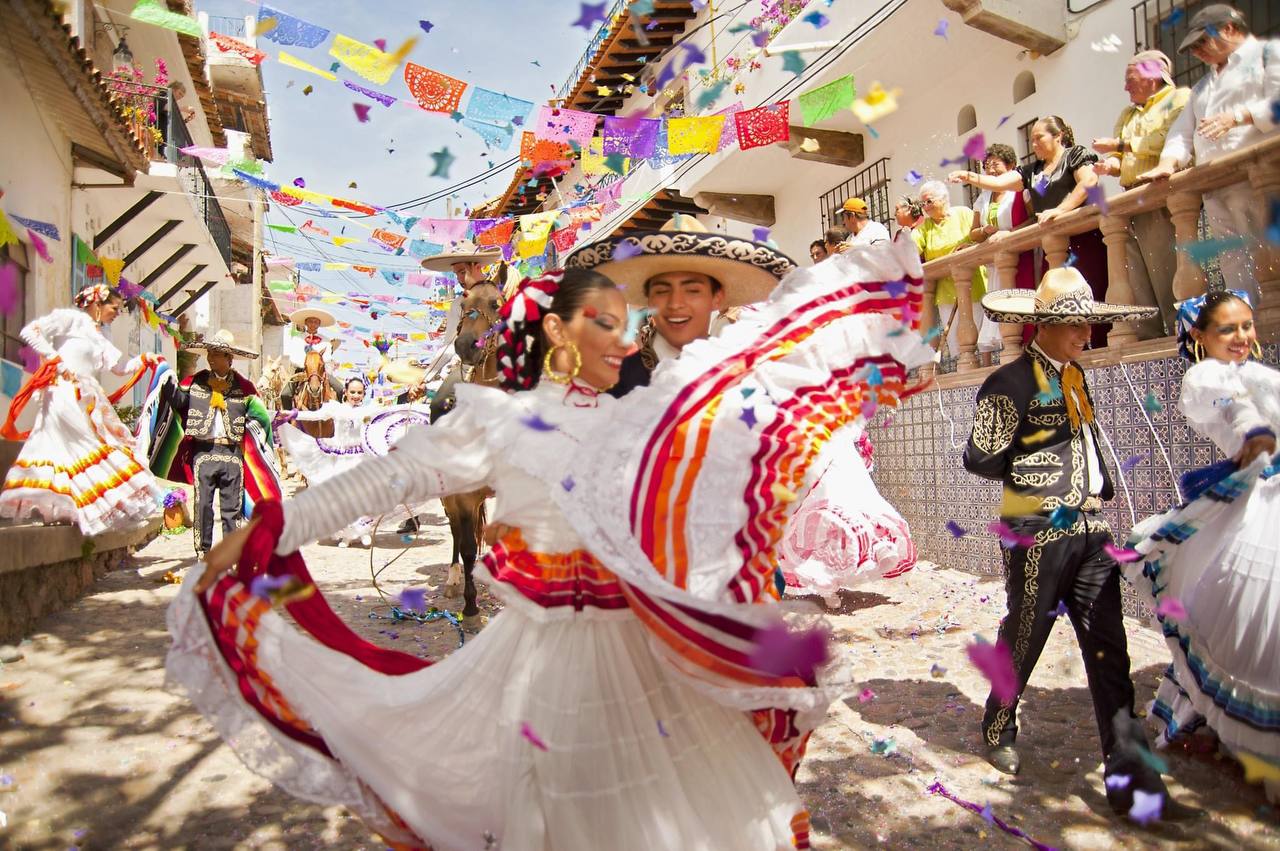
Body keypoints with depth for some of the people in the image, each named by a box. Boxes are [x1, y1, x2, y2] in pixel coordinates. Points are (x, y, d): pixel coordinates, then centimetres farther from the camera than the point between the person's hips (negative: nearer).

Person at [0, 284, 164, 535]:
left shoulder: (98, 335, 23)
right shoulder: (71, 318, -1)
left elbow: (120, 365, 19)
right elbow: (30, 331, -10)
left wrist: (144, 360, 3)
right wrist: (55, 360, -13)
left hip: (88, 400, 8)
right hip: (66, 395, -8)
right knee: (87, 448, -13)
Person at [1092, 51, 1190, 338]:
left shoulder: (1180, 98, 6)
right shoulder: (1127, 114, 28)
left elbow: (1171, 139, -12)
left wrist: (1120, 144, -4)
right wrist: (1110, 164, -1)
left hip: (1161, 203, -7)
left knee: (1167, 280, -12)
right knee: (1138, 284, 0)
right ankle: (1148, 343, 1)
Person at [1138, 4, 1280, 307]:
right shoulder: (1203, 87, 32)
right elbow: (1183, 132, 21)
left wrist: (1236, 117, -15)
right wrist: (1168, 164, 3)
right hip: (1217, 190, 6)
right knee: (1237, 274, -2)